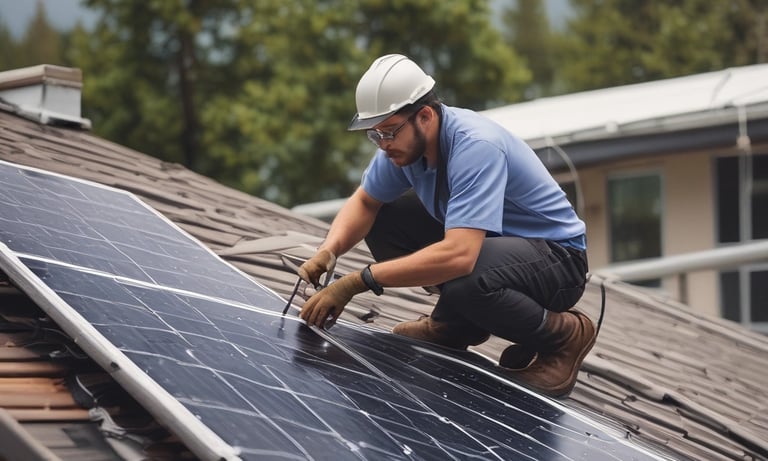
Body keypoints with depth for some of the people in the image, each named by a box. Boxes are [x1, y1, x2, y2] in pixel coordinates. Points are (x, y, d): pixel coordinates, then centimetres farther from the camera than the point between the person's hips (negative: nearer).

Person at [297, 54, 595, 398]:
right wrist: (328, 251, -16)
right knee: (383, 217, 0)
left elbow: (458, 256, -43)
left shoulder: (476, 147, -33)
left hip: (557, 256, -8)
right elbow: (363, 202, 7)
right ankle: (454, 325, 13)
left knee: (464, 282, -38)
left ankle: (563, 335, -9)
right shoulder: (406, 138, -8)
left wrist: (358, 282, -40)